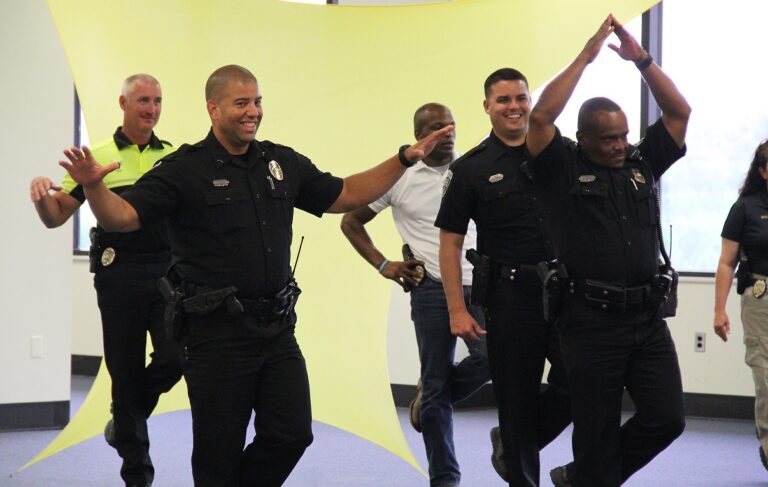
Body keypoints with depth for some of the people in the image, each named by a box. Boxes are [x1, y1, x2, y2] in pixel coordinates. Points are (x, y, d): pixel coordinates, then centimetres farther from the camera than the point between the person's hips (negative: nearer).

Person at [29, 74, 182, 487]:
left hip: (168, 270, 1)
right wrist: (41, 195, -20)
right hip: (119, 273, -1)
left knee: (174, 358, -13)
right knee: (126, 370, 5)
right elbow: (55, 217, 4)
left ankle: (127, 419, 20)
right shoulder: (97, 158, 5)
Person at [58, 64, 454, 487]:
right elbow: (121, 216, -15)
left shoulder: (283, 163, 11)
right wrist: (93, 185, -36)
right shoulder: (184, 170, -7)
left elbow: (346, 195, 20)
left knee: (291, 435, 4)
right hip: (217, 332, -5)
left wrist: (407, 158, 16)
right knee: (219, 453, 3)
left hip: (277, 327, 5)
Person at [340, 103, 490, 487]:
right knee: (436, 383, 2)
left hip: (479, 284, 2)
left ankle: (431, 399, 15)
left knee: (492, 356, -16)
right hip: (432, 288, -2)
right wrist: (383, 265, 1)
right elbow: (351, 222, 10)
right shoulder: (399, 177, 1)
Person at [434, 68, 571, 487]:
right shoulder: (471, 168, 0)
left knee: (575, 386, -1)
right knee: (517, 397, 3)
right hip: (510, 295, -2)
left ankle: (512, 447, 24)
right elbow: (450, 242, 0)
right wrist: (457, 311, -7)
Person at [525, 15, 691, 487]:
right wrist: (586, 56, -14)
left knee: (667, 418, 2)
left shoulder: (642, 162, 11)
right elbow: (541, 117, -16)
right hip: (592, 320, -4)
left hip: (648, 317, 5)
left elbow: (680, 112, 5)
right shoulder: (564, 169, -1)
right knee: (598, 432, 1)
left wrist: (641, 59, -3)